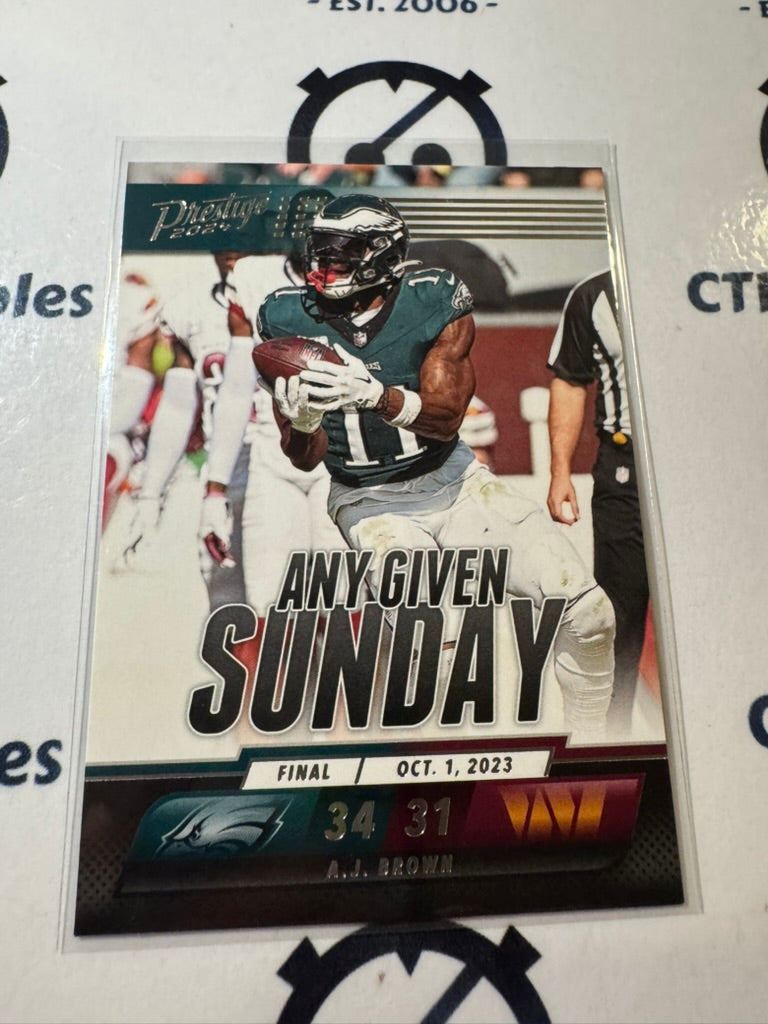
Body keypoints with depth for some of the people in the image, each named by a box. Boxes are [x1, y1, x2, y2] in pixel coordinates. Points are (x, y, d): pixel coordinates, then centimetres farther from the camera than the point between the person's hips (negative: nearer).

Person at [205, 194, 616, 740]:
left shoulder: (436, 301, -8)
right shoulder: (290, 321, -8)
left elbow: (446, 419, -17)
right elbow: (307, 459, -8)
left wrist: (375, 394, -35)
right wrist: (301, 419, -31)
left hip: (454, 480, 2)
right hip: (371, 503, -1)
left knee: (588, 611, -5)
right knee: (437, 639, -24)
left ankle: (590, 740, 25)